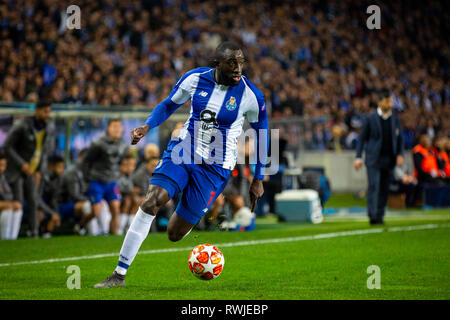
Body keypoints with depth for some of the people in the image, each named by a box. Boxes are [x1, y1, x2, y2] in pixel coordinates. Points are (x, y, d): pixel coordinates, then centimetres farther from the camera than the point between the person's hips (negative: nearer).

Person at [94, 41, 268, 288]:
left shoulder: (251, 96, -11)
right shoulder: (195, 79, -7)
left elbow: (261, 133, 4)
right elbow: (169, 105, 11)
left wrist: (258, 180, 8)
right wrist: (147, 127, -8)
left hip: (214, 168, -2)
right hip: (181, 153, 2)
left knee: (175, 234, -2)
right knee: (151, 201, -23)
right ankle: (119, 274, -16)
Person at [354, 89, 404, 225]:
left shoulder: (395, 119, 10)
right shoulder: (370, 119, 0)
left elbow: (400, 138, 15)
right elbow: (362, 138, 2)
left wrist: (400, 154, 1)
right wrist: (358, 157, -5)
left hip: (389, 159, 4)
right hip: (374, 159, -4)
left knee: (384, 188, 4)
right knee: (373, 186, -14)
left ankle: (379, 216, 11)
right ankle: (372, 215, -18)